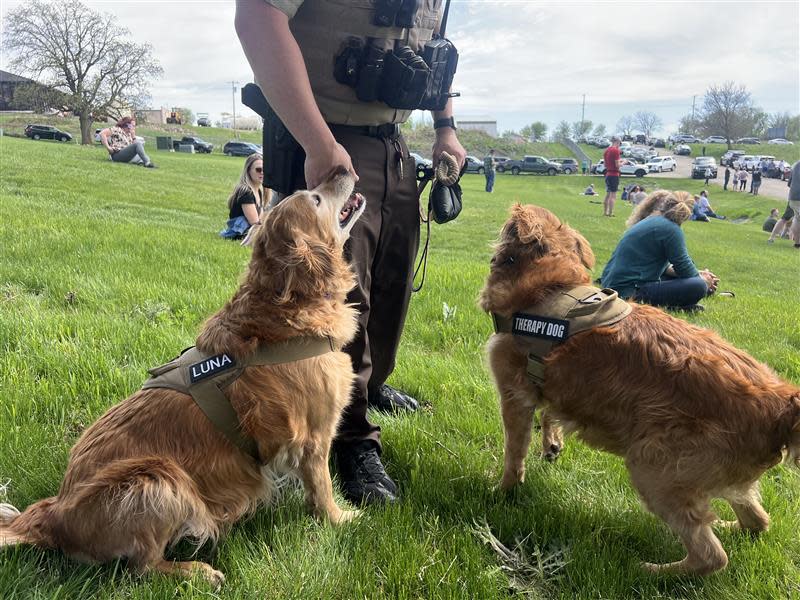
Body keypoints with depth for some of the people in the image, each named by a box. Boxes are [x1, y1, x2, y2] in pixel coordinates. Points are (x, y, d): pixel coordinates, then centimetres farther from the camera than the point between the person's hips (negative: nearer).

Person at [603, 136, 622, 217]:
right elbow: (617, 165, -17)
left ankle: (605, 212, 20)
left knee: (608, 194, 15)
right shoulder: (616, 150, -14)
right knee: (613, 195, -6)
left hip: (608, 174, 8)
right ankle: (610, 213, -7)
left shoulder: (606, 150, 11)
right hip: (614, 174, -8)